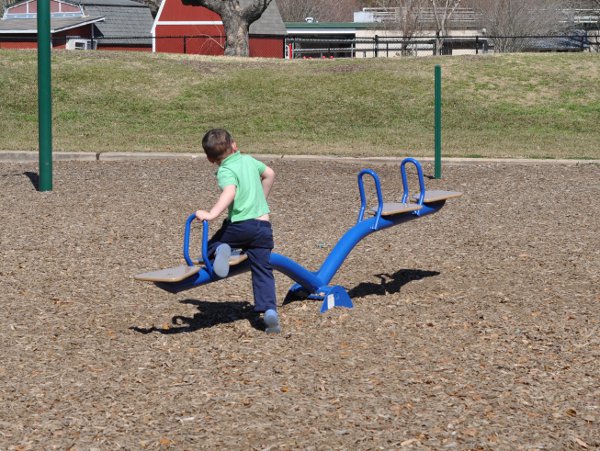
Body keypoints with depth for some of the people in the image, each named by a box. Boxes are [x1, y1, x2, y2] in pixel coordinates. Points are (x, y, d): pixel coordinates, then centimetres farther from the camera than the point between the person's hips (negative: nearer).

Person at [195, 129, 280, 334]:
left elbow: (230, 192, -26)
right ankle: (269, 310, -13)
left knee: (211, 246, 16)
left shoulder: (226, 171, -6)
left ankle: (220, 250, -20)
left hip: (240, 224, -5)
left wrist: (212, 214, -34)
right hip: (263, 225, 5)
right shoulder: (249, 160, 15)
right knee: (263, 270, 6)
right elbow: (269, 174, 33)